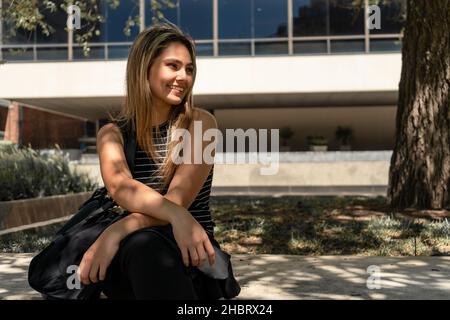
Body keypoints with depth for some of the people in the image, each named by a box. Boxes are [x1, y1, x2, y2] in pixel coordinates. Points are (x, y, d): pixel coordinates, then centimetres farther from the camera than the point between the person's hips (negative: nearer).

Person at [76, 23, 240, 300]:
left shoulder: (200, 123, -1)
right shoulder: (112, 133, 5)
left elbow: (177, 199, -14)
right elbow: (119, 186, -18)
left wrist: (115, 233, -30)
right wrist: (177, 216, -37)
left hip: (190, 254, -1)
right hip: (128, 259, 1)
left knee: (144, 244, -36)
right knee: (142, 244, -36)